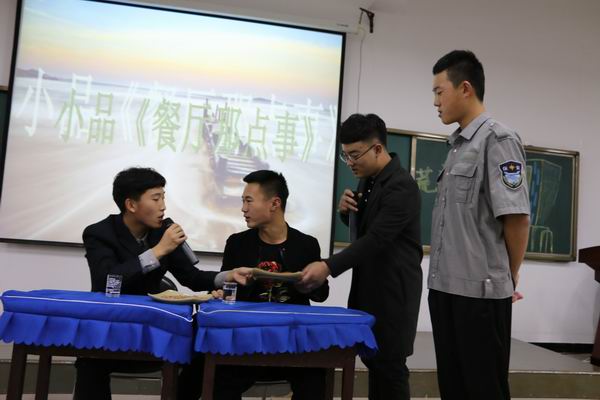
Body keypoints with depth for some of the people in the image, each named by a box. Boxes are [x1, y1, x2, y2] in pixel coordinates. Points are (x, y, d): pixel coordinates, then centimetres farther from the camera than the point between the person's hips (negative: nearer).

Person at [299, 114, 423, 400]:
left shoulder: (401, 186, -20)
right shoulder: (368, 179, 8)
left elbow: (377, 238, -28)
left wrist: (329, 267, -36)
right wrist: (347, 210, -4)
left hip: (393, 289, -9)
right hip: (368, 285, 9)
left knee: (389, 363, 0)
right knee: (373, 357, 16)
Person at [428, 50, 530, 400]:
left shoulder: (497, 139, -10)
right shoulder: (458, 145, 15)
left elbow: (516, 216, -15)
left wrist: (510, 276, -3)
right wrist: (442, 278, 14)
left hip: (480, 289, -8)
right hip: (446, 287, 8)